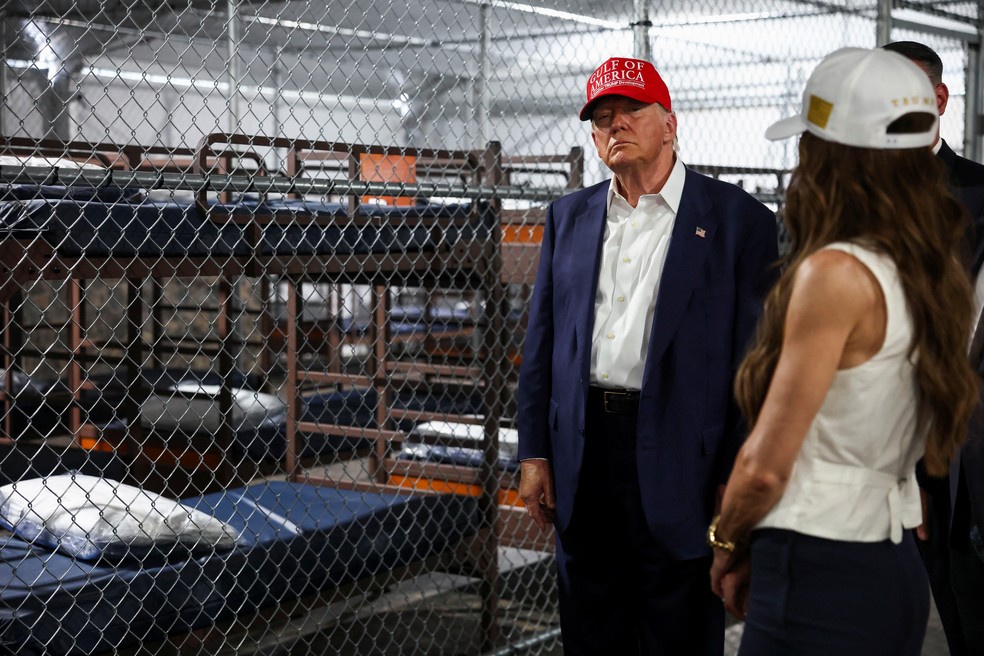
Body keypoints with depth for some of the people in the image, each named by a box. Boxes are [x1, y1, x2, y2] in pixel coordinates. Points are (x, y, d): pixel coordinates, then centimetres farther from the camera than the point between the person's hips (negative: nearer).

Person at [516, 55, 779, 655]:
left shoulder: (739, 219, -4)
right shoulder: (570, 216, 11)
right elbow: (542, 340, 13)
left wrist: (737, 484, -9)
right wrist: (534, 452, 7)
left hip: (678, 464, -4)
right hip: (582, 458, 4)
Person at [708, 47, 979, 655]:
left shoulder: (835, 273, -18)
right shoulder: (931, 273, 6)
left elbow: (767, 465, -17)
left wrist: (727, 543, 3)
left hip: (820, 580, -8)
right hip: (897, 568, 8)